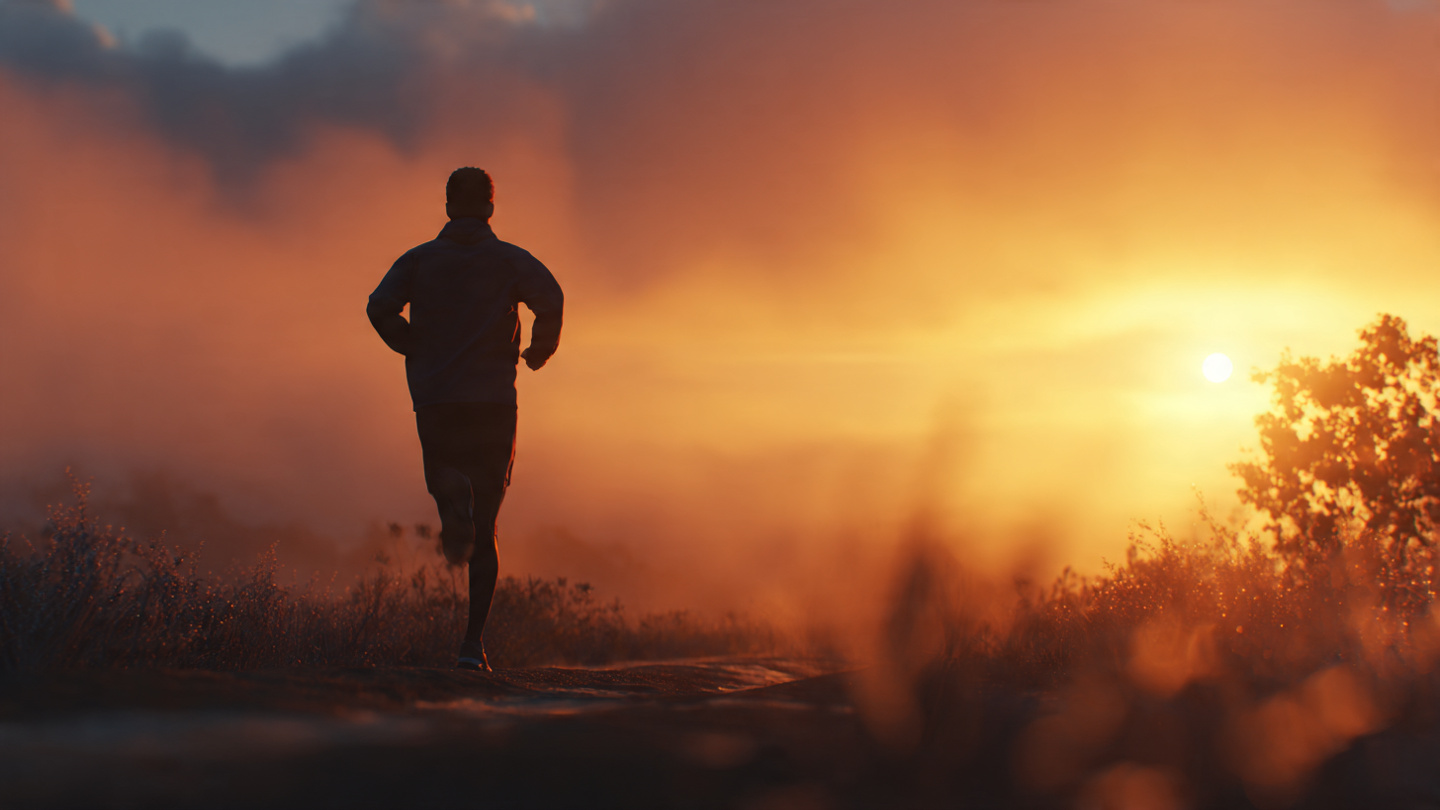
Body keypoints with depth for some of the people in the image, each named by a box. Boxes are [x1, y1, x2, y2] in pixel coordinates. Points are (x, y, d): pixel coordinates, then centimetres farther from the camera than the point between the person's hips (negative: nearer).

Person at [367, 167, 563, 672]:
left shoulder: (419, 260, 8)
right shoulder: (510, 260, 4)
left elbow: (380, 308, -7)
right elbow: (550, 299, -14)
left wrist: (414, 347, 10)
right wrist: (540, 350, 4)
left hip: (434, 400, 1)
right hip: (493, 402, 0)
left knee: (444, 476, 25)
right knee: (485, 530, 6)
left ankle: (454, 495, -16)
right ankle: (474, 640, -3)